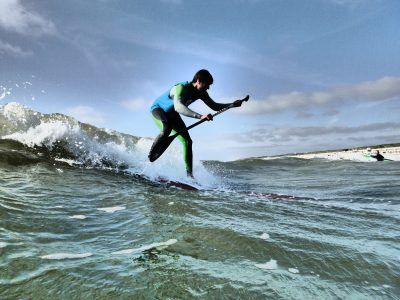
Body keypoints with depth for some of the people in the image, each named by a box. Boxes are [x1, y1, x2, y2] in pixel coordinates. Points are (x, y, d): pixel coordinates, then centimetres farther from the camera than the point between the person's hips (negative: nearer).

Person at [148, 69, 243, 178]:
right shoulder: (181, 88, -34)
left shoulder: (201, 93, -11)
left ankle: (189, 175, -2)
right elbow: (178, 107, -53)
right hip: (158, 109, -7)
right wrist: (200, 116, -64)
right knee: (167, 128, -40)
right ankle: (149, 157, -23)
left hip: (172, 114, 7)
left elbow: (215, 106, 1)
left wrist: (232, 104, -13)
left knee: (187, 142, -6)